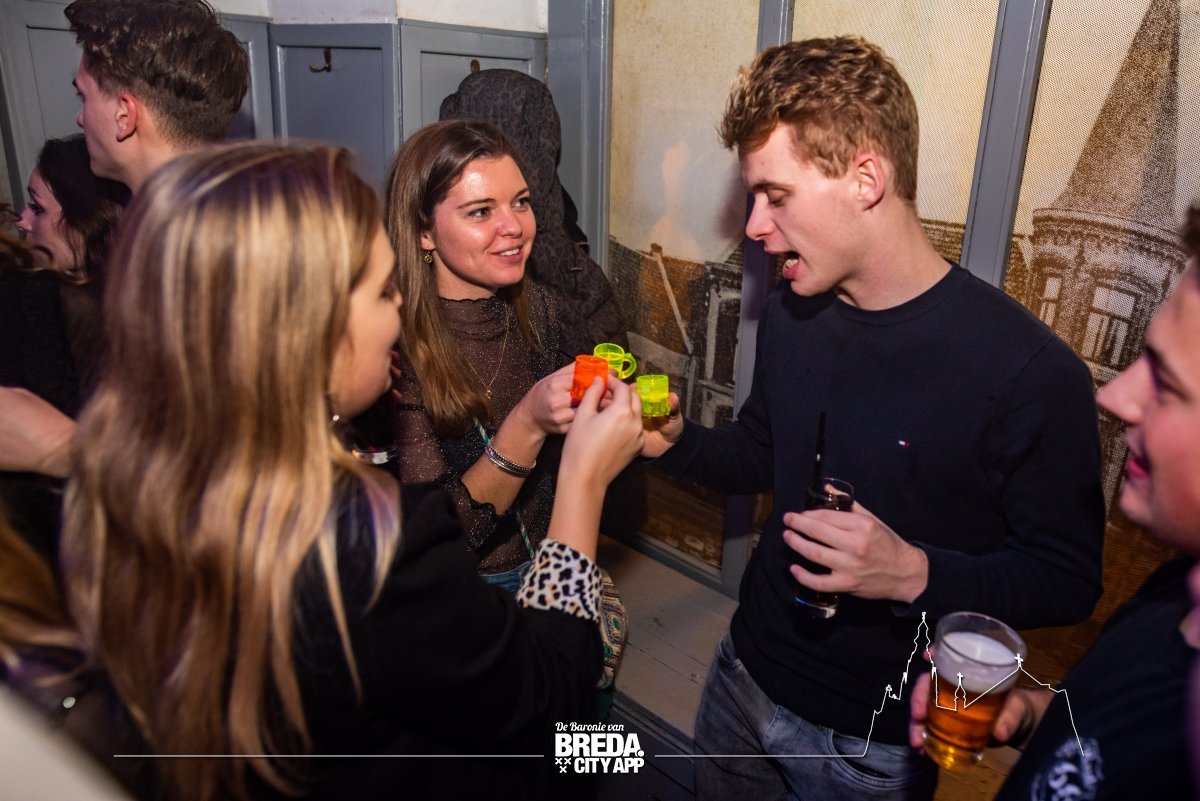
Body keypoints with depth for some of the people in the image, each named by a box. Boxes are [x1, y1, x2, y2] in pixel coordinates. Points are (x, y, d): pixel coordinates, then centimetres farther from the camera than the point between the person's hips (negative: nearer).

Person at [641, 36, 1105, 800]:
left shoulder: (1030, 370, -25)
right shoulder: (790, 314, -4)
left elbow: (1068, 580, -15)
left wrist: (915, 574, -31)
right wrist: (676, 439, -10)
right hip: (747, 675, 6)